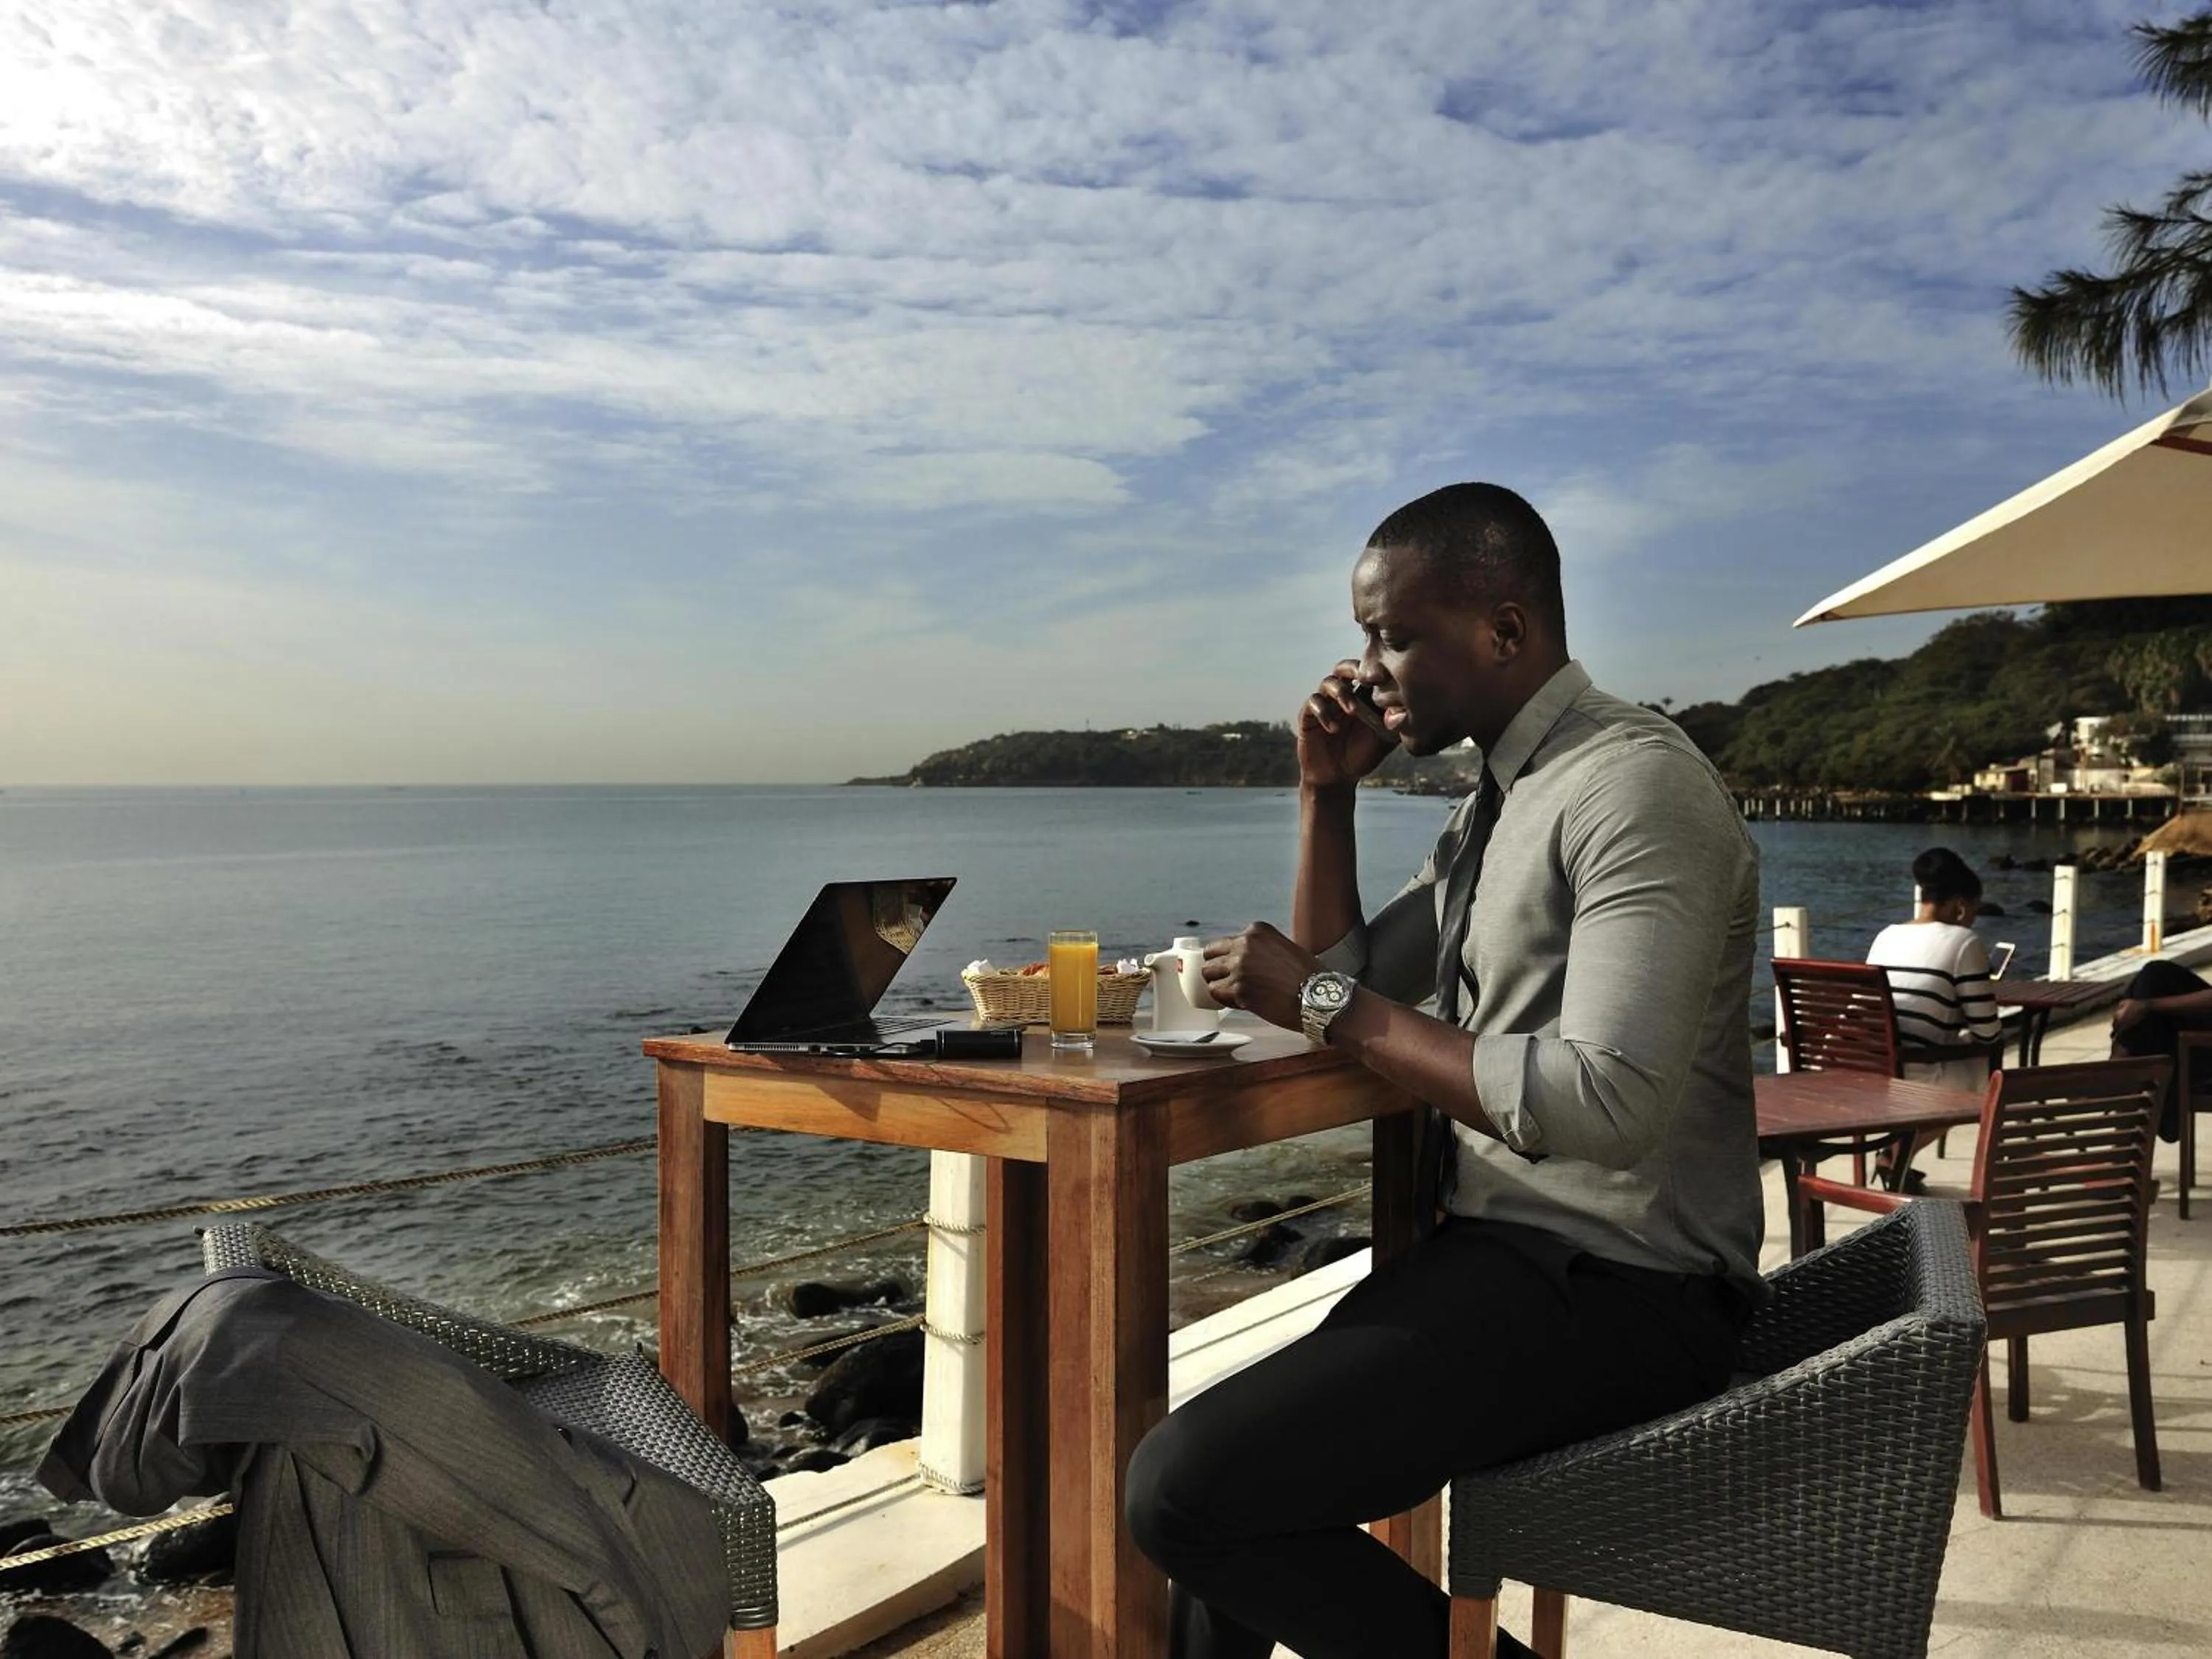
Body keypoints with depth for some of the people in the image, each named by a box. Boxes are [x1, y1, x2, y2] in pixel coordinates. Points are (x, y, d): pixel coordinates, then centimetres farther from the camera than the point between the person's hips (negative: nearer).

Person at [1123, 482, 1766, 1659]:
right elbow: (1348, 985, 18)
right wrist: (1327, 793, 7)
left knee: (1184, 1490, -19)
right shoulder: (1497, 801, 14)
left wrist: (1329, 1006, -21)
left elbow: (1609, 1102, -27)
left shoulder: (1636, 786, -16)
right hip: (1511, 1252, 9)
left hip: (1613, 1287, -9)